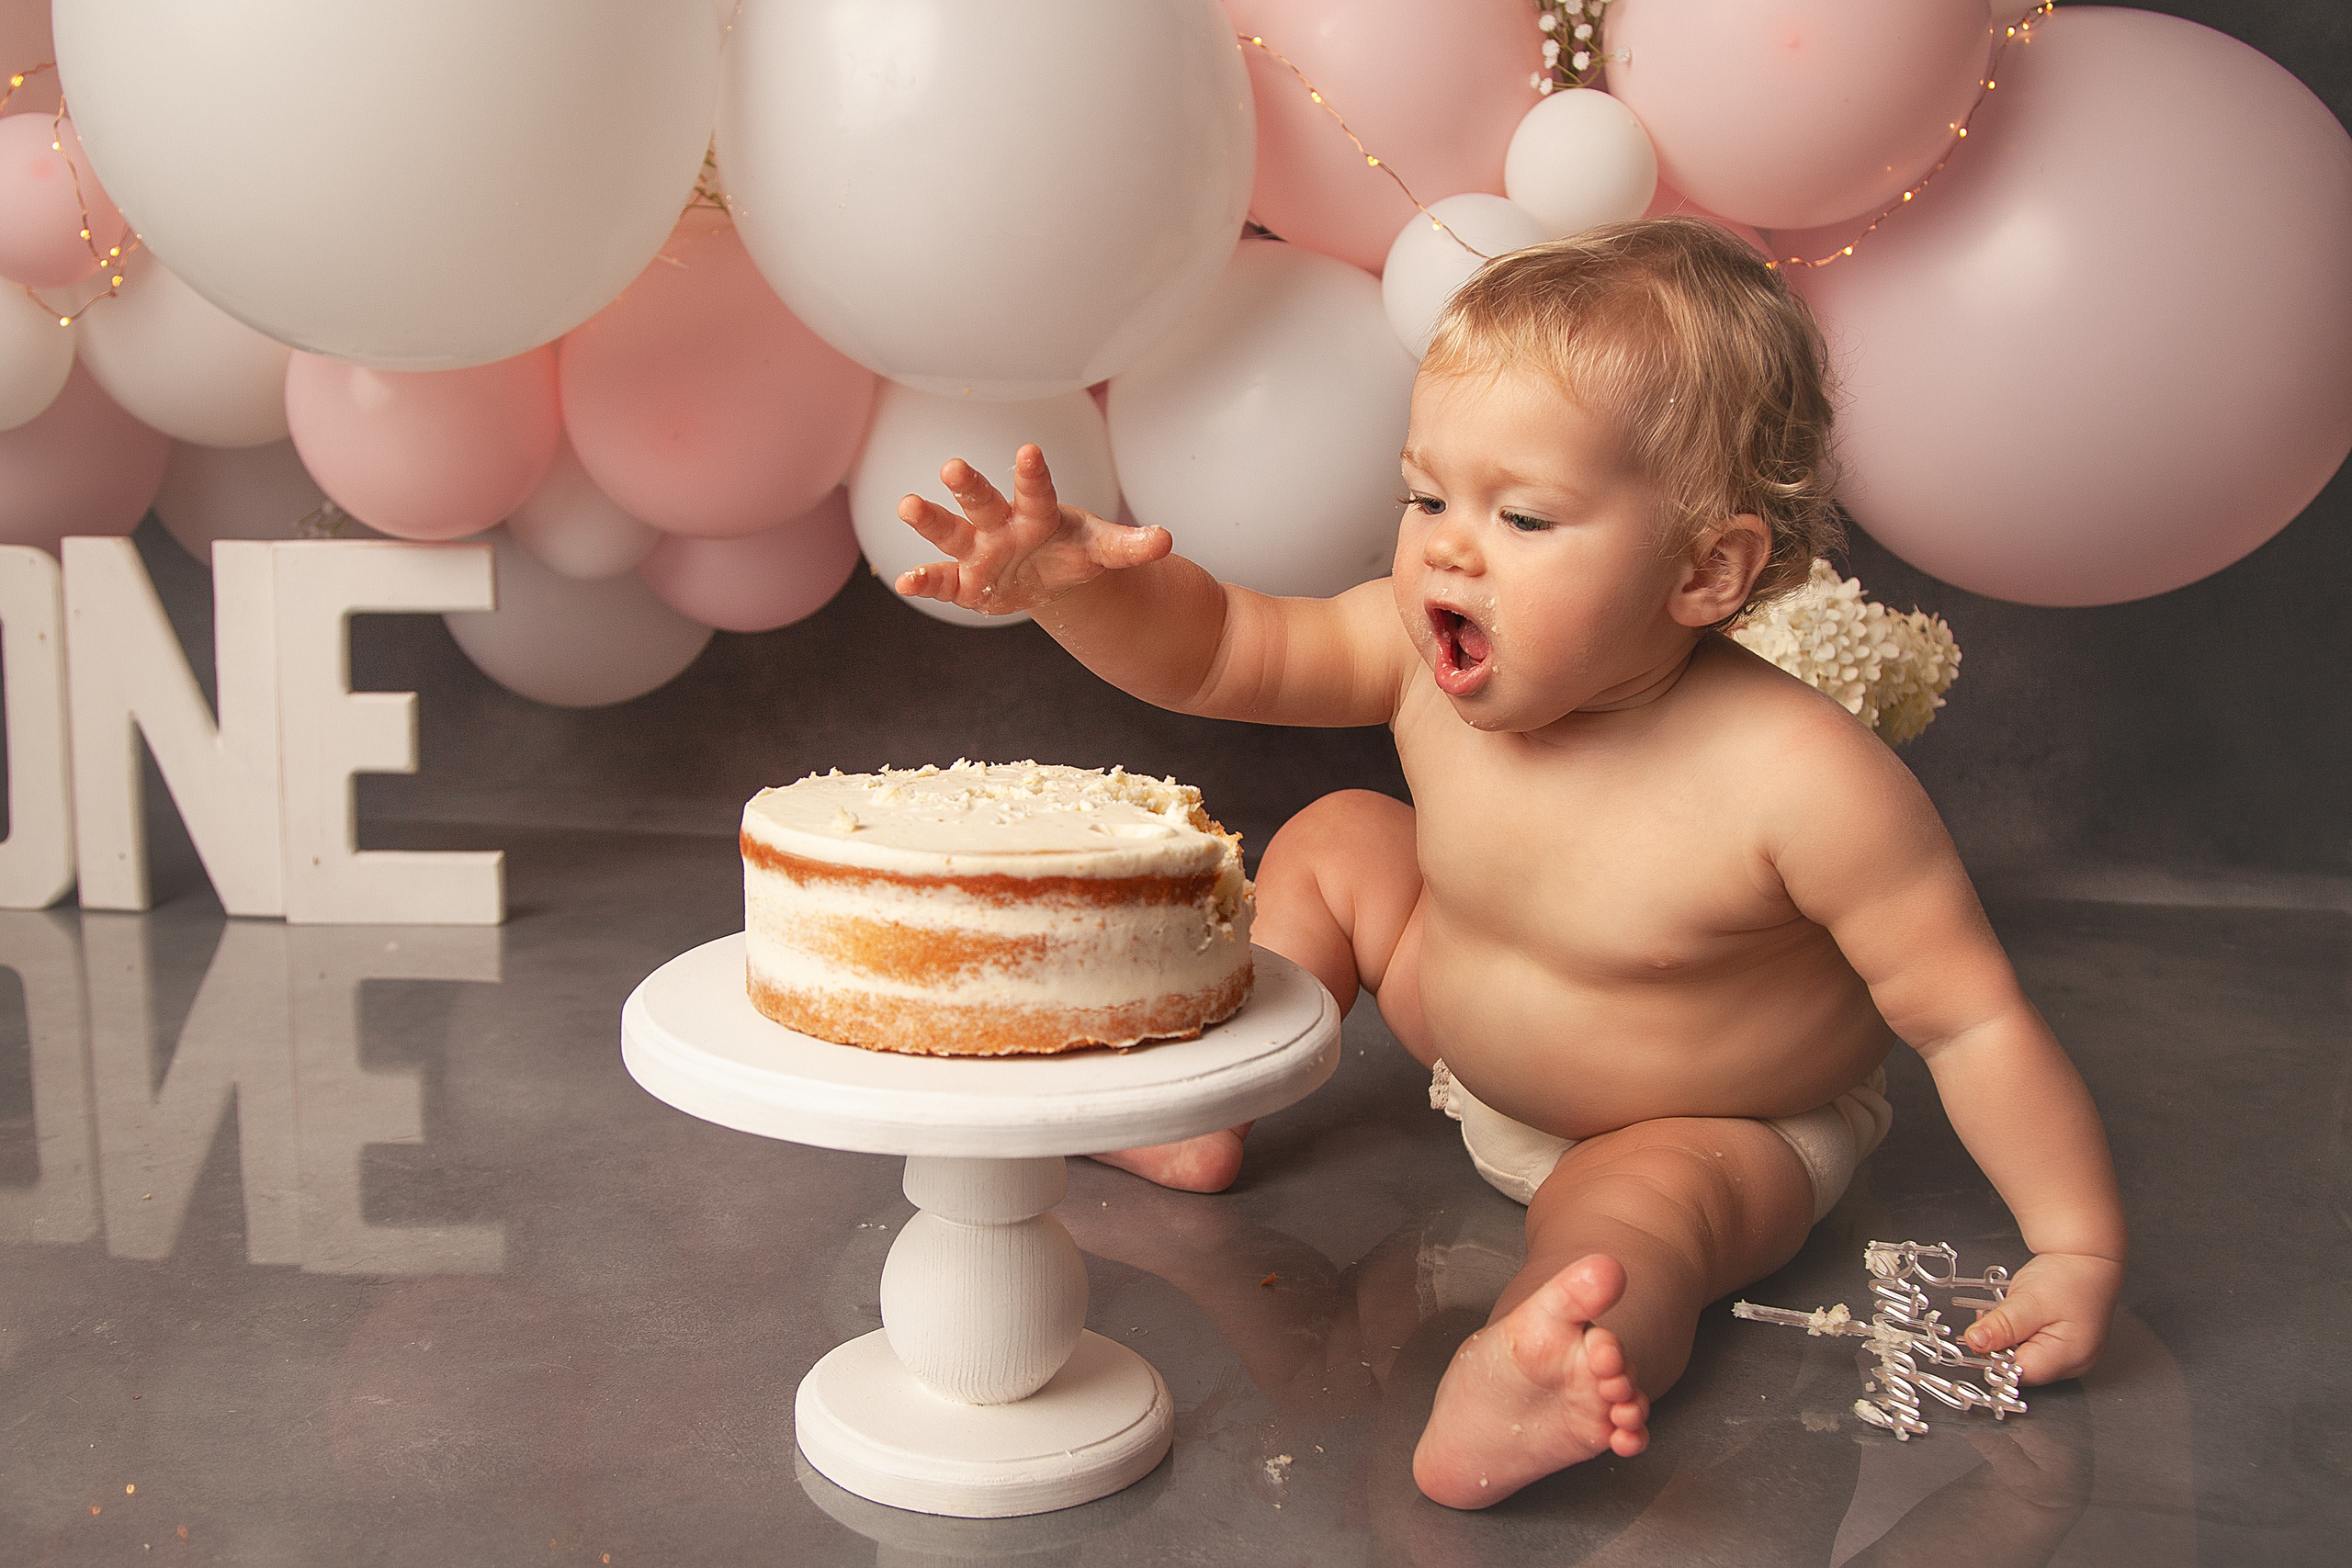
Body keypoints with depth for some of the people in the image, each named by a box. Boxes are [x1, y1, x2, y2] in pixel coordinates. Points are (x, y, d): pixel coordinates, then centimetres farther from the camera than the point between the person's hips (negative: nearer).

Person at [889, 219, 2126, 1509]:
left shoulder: (1798, 780, -37)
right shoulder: (1421, 654, -22)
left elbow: (1972, 1018, -28)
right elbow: (1218, 650, -16)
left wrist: (2077, 1251, -26)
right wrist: (1076, 582, -35)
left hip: (1712, 1129, -5)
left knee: (1631, 1214, -36)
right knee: (1333, 842, 4)